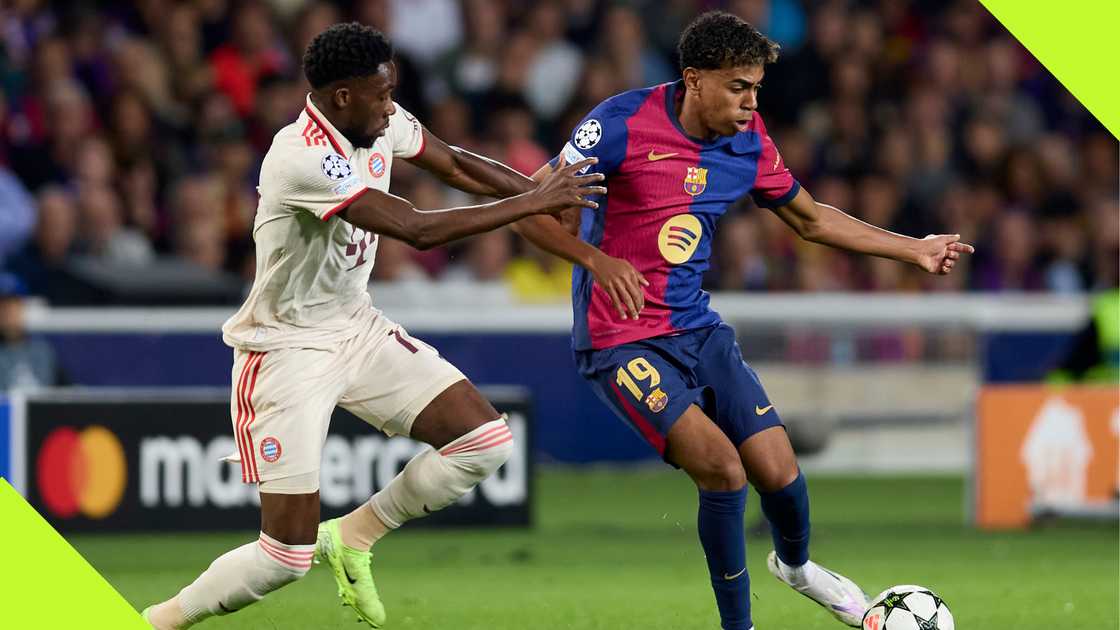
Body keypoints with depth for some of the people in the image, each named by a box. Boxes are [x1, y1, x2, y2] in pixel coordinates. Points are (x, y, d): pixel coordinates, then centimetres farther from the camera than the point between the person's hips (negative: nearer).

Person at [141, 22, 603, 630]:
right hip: (286, 349, -8)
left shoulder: (379, 123, -4)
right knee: (288, 555, -11)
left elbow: (455, 165, 14)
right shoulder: (302, 158, -31)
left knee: (485, 440, -2)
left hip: (355, 328, 8)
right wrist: (534, 202, -26)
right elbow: (418, 229, -32)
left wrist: (546, 192, 2)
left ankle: (351, 537, 15)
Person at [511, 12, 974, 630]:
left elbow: (810, 219, 18)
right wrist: (596, 260, -28)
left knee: (779, 473, -2)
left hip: (697, 329, 6)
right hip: (621, 341, -5)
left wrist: (913, 249, 17)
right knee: (720, 467, -22)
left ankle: (795, 563, 34)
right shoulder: (625, 122, -17)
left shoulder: (748, 142, 0)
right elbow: (531, 210, -13)